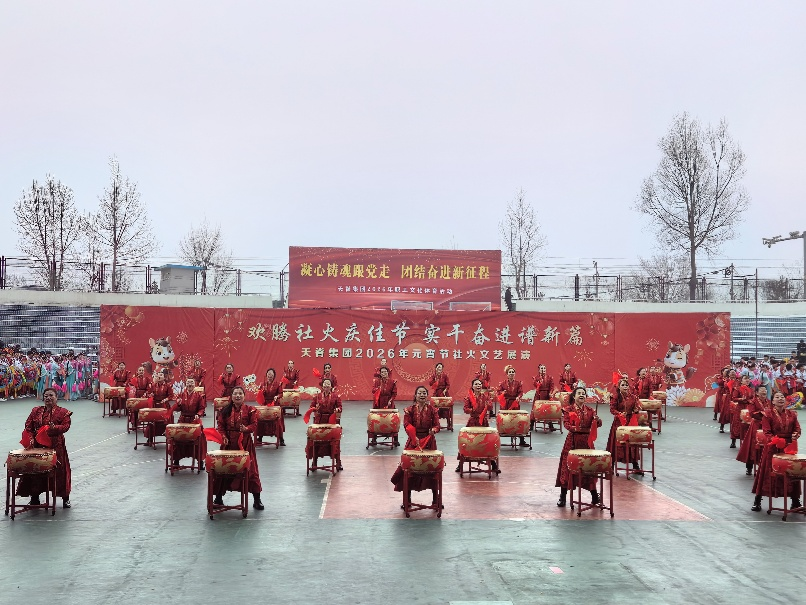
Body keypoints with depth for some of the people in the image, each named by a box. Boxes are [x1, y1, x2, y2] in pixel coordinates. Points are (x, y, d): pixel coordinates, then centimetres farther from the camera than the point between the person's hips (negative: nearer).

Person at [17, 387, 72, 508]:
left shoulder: (63, 412, -1)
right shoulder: (36, 411, 8)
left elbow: (66, 426, -12)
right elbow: (28, 426, 6)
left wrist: (55, 428, -30)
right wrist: (31, 438, -9)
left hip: (56, 447, -3)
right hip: (37, 446, 3)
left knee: (60, 471, 1)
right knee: (35, 471, 7)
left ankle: (65, 498, 16)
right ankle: (34, 498, 22)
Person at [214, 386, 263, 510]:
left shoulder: (250, 410, -2)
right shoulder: (225, 410, 2)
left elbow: (254, 425, -4)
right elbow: (220, 425, 4)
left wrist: (247, 429, -24)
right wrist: (224, 437, -11)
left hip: (245, 444, -2)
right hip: (229, 443, 2)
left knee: (251, 470, -1)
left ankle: (257, 500, 10)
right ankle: (218, 498, 24)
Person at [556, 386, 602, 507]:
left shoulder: (590, 410, 7)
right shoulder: (568, 409, 0)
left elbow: (596, 424, 0)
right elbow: (566, 423, -10)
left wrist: (597, 420, -22)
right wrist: (574, 428, -28)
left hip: (586, 441, 2)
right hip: (572, 441, -2)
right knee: (567, 466, 0)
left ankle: (594, 496, 17)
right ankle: (563, 496, 9)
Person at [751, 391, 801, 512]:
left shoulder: (791, 414, 7)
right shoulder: (768, 415, -6)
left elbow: (797, 429, 6)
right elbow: (767, 432, -11)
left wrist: (795, 435, -17)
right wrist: (775, 441, -28)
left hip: (789, 447, 4)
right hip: (773, 448, -4)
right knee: (768, 473, 0)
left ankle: (795, 501, 22)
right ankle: (757, 501, 9)